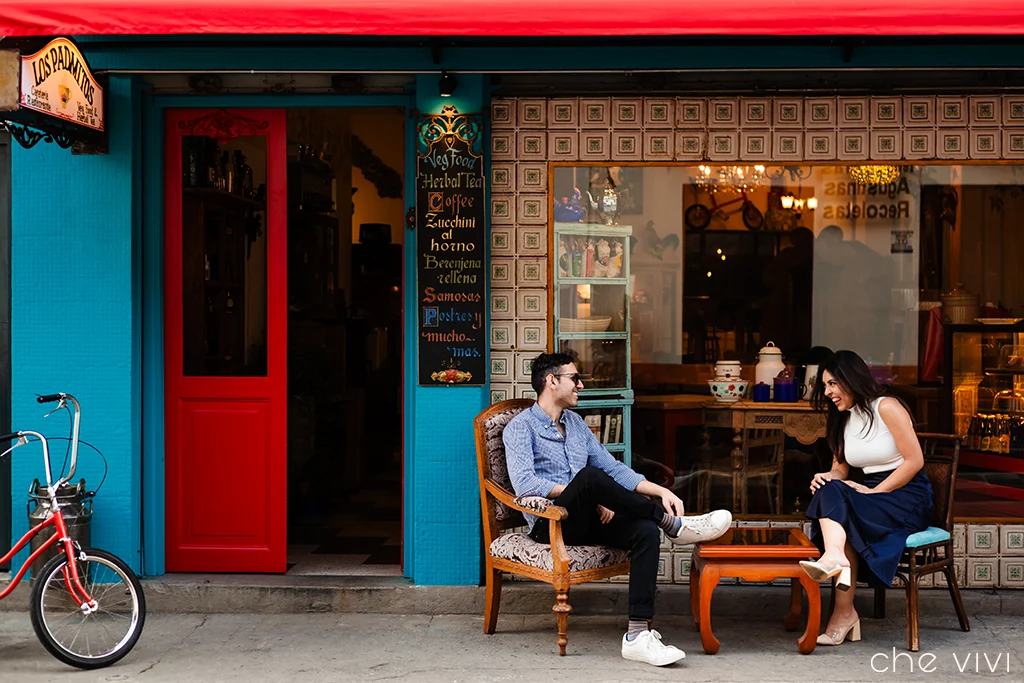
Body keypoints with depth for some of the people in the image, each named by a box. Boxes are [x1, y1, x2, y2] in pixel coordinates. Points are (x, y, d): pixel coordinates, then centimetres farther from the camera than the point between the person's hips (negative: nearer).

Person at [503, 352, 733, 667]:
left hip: (588, 520, 7)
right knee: (589, 475, -35)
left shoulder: (576, 423, 20)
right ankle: (673, 523, -20)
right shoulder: (520, 427, -3)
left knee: (645, 531, -24)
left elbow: (613, 468, 19)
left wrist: (661, 491, 3)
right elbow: (524, 483, -19)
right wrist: (588, 493, -21)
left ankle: (638, 635, -32)